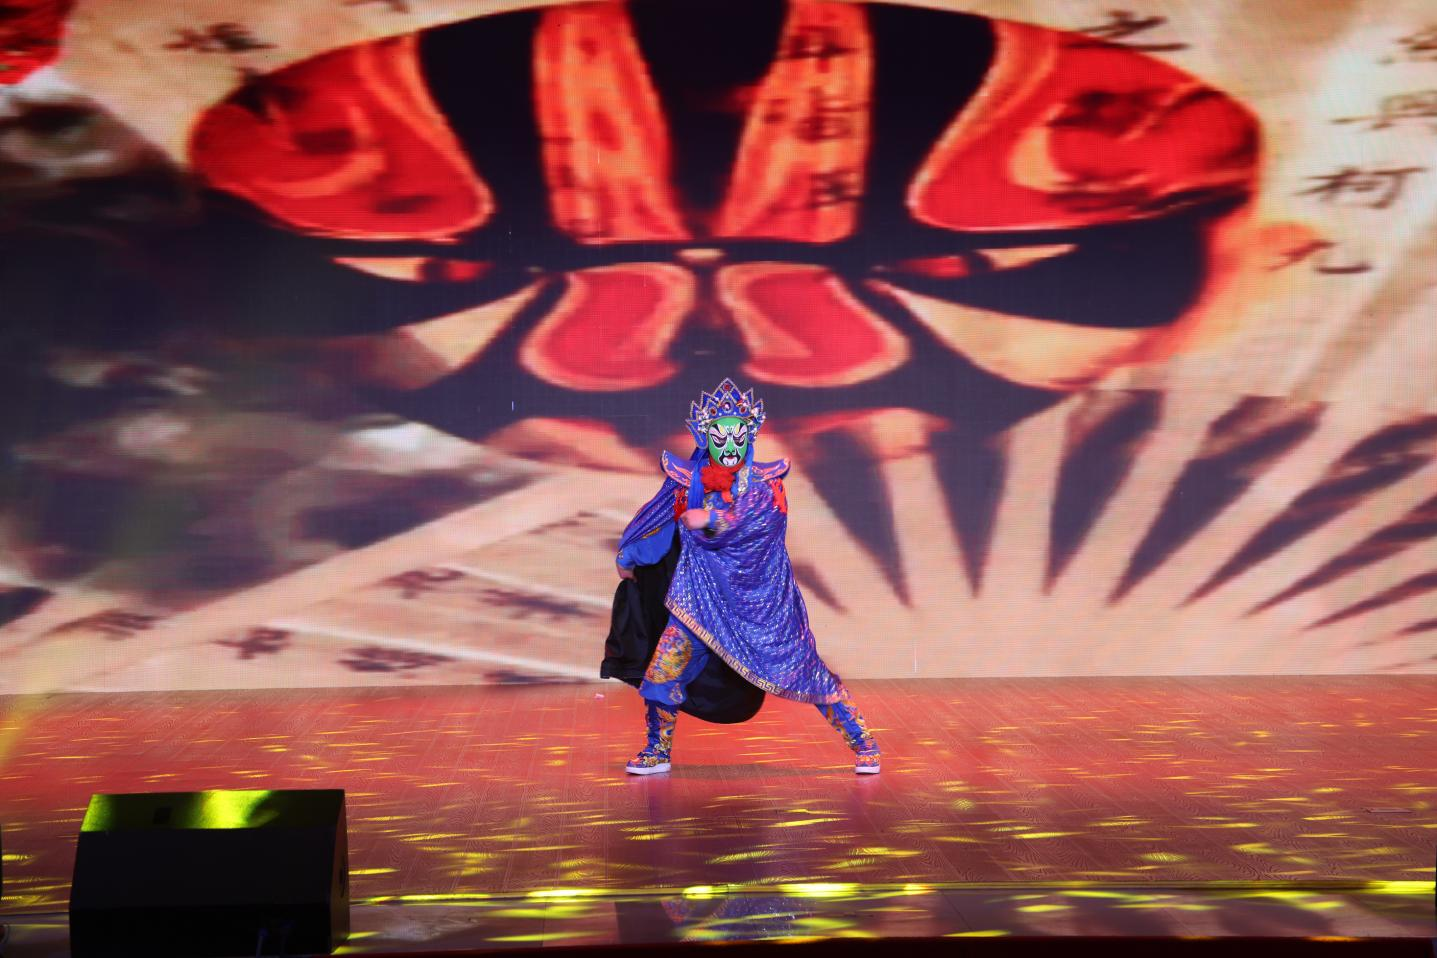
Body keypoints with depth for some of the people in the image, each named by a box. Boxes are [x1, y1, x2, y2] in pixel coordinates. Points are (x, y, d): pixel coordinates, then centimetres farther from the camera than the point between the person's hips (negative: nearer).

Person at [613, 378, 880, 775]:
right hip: (703, 597, 2)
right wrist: (627, 555, 31)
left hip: (762, 600, -2)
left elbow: (766, 515, -24)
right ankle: (658, 751, 17)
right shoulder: (687, 480, 3)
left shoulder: (765, 481, -4)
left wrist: (710, 519, -27)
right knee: (662, 671, -4)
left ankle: (862, 742, 13)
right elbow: (656, 516, 19)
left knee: (805, 671, -1)